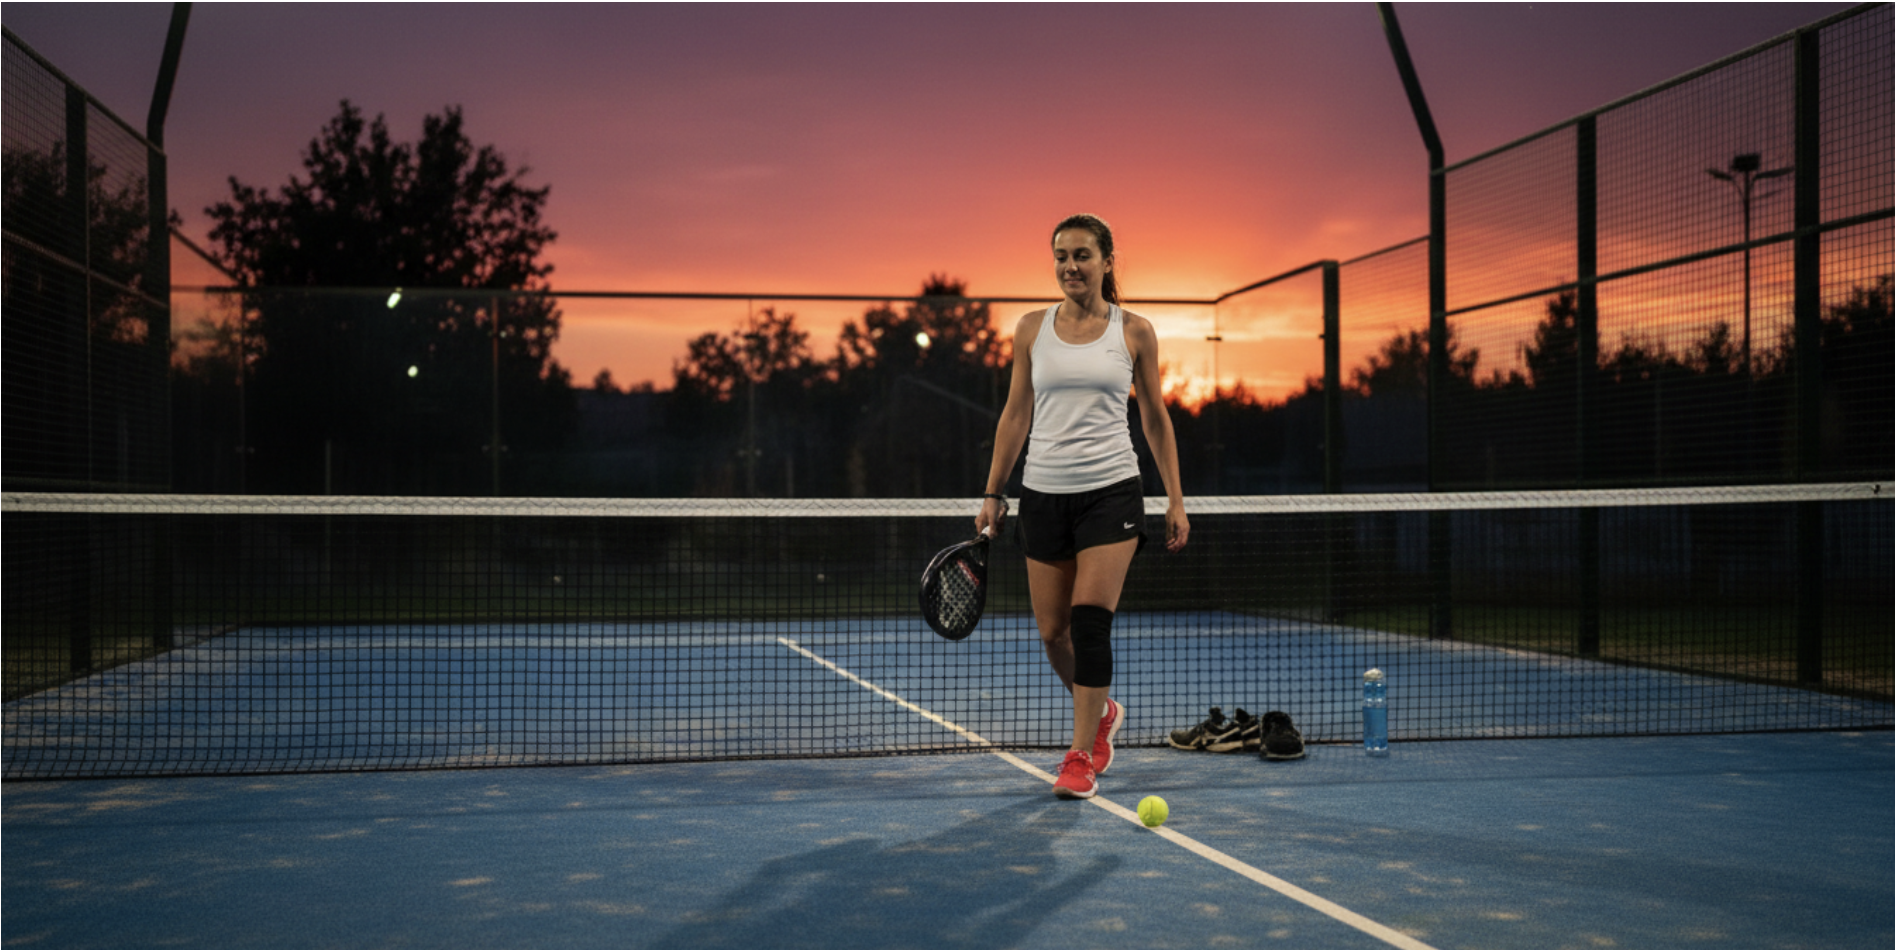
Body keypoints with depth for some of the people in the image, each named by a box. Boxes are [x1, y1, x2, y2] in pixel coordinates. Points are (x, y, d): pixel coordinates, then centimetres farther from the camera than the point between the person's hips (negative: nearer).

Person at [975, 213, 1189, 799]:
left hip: (1111, 491, -2)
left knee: (1090, 621, -13)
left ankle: (1081, 757, -1)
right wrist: (993, 494, 8)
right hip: (1044, 493, 3)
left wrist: (1175, 499, 5)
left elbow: (1156, 418, 9)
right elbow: (1015, 415, 11)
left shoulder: (1134, 332, 2)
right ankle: (1102, 714, 33)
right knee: (1052, 633, 4)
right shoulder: (1032, 329, 6)